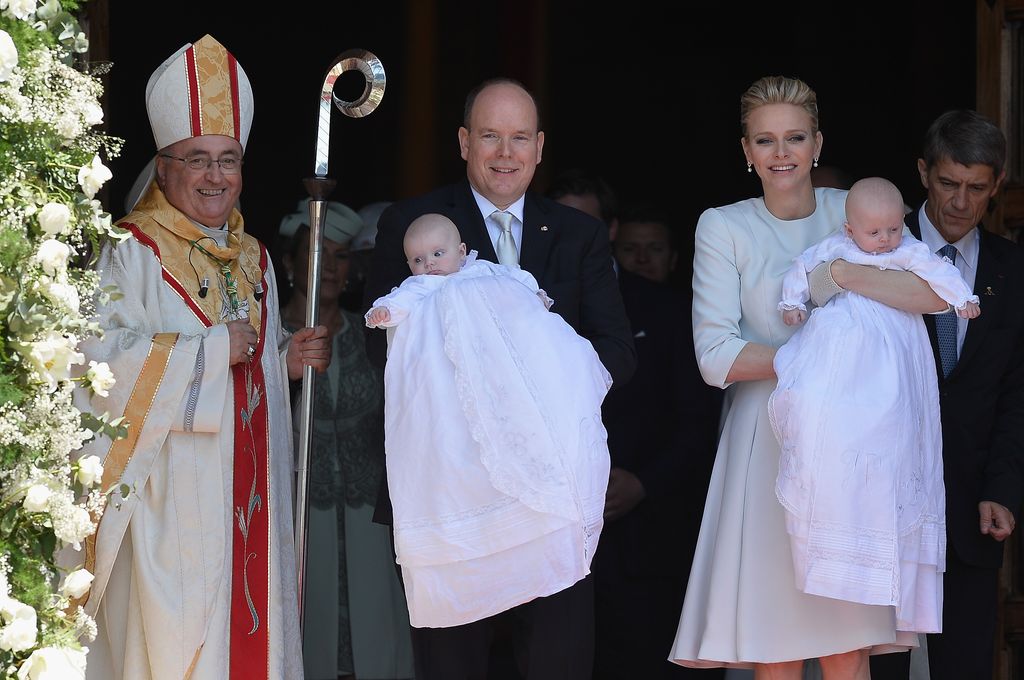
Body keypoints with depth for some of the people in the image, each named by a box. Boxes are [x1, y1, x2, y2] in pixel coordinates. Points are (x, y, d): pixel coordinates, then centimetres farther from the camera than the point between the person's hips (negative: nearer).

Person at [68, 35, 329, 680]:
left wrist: (288, 358, 3)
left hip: (248, 501, 7)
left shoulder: (252, 260, 16)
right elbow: (100, 358, -22)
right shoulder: (128, 256, -8)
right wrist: (214, 350, -17)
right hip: (170, 502, -7)